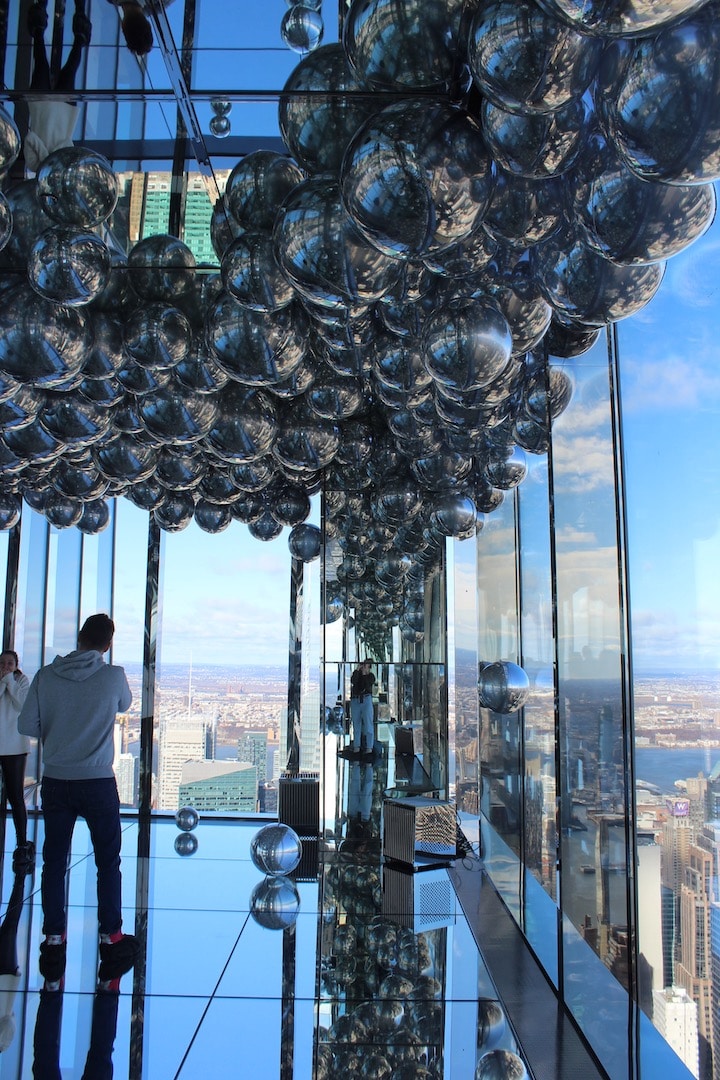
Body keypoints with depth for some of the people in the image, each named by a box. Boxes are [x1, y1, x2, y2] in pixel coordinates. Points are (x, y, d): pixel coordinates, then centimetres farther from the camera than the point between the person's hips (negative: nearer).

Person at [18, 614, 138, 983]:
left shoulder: (46, 675, -5)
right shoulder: (114, 676, -10)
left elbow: (27, 725, -2)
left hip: (55, 783, 2)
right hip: (98, 783, -2)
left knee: (54, 861, 14)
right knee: (108, 862, 11)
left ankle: (53, 940, 19)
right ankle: (111, 938, 17)